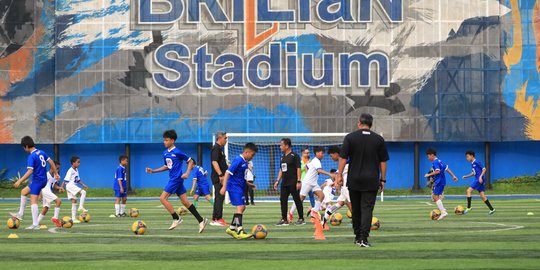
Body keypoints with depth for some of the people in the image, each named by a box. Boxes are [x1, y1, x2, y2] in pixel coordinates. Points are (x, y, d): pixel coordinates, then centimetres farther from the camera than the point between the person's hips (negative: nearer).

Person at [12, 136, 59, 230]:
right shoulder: (41, 152, 7)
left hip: (37, 180, -9)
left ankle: (35, 224, -12)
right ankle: (20, 215, 27)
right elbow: (51, 162, 11)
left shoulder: (31, 157, -18)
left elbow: (30, 171, -25)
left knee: (33, 201, -8)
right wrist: (56, 173, 20)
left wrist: (19, 181, -23)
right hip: (44, 179, 9)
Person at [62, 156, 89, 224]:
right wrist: (62, 187, -20)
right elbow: (66, 180, -16)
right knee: (83, 192, -23)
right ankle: (81, 207, -22)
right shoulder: (70, 170, -13)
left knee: (74, 202, 9)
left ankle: (74, 218, 11)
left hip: (74, 186, 10)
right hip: (70, 185, -10)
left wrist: (83, 185, 18)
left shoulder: (76, 170, 15)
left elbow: (78, 180, 26)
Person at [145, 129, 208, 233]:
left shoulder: (177, 152, -13)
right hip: (173, 179, 8)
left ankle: (176, 218, -3)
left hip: (176, 179, -8)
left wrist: (187, 173, -17)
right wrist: (153, 171, 17)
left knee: (163, 198, -10)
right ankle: (201, 220, 8)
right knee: (185, 202, 7)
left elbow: (190, 161, -6)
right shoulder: (165, 153, 12)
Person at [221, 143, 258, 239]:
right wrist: (224, 187, -26)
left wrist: (248, 184, 23)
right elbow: (228, 172, -21)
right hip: (234, 187, -10)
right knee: (240, 207, -16)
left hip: (240, 187, 10)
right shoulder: (238, 160, -17)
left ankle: (232, 228, 24)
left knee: (242, 208, 15)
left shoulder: (244, 162, 12)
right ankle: (240, 231, -21)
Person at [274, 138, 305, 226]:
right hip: (284, 183, 8)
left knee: (297, 200, -2)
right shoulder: (282, 157, 14)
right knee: (283, 200, 4)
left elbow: (298, 169, -12)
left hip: (293, 183, -8)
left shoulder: (294, 156, -8)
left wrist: (298, 181, -17)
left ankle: (301, 219, 5)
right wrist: (277, 181, 14)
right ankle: (284, 219, 8)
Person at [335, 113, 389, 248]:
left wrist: (339, 176, 0)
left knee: (356, 210, 13)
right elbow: (383, 161, 5)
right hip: (371, 181, 0)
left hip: (354, 180, 1)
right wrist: (382, 179, 11)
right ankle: (363, 238, -15)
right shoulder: (379, 139, 3)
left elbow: (343, 159, -4)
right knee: (367, 209, -4)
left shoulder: (350, 137, -1)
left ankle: (358, 237, 20)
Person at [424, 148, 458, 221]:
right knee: (433, 196, 14)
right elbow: (447, 168, 20)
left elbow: (437, 171, -25)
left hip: (439, 181, -10)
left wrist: (429, 175, -17)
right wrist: (453, 176, 24)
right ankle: (442, 209, 9)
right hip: (442, 181, 10)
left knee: (436, 197, -9)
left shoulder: (435, 162, -13)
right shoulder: (439, 161, 16)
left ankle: (443, 212, -15)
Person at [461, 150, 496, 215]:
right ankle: (492, 209, 9)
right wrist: (466, 176, 22)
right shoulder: (472, 164, 16)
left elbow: (484, 169, -13)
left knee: (469, 190, -12)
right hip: (477, 180, 9)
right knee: (482, 195, 7)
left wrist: (480, 176, -22)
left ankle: (468, 207, -11)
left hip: (479, 180, -9)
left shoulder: (476, 162, -11)